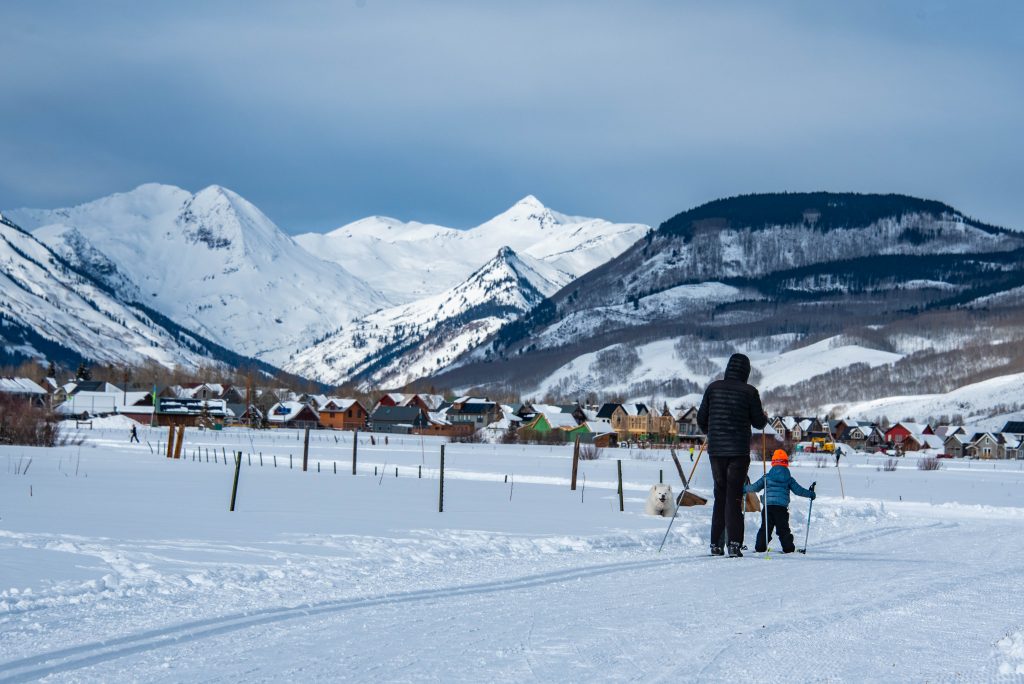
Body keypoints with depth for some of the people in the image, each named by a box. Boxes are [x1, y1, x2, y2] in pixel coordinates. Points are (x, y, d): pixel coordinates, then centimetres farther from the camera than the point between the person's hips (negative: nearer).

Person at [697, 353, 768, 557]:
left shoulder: (713, 388, 3)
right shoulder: (749, 392, -6)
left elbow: (701, 419, 7)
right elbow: (759, 422, -2)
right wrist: (764, 418, 21)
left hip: (716, 450, 3)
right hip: (739, 451, -3)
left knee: (720, 496, 13)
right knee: (734, 497, -1)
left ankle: (716, 544, 11)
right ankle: (734, 544, -10)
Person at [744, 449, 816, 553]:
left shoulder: (767, 477, 6)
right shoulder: (789, 479, 6)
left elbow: (755, 487, 6)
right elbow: (798, 490, 9)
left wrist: (744, 489, 23)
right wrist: (811, 494, 23)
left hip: (768, 506, 0)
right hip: (782, 508, 0)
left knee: (765, 528, 6)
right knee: (783, 529, 9)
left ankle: (760, 547, 2)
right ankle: (788, 548, 8)